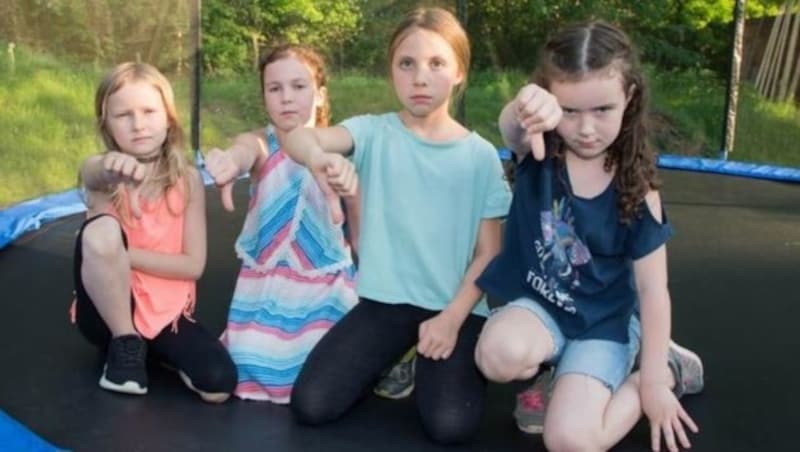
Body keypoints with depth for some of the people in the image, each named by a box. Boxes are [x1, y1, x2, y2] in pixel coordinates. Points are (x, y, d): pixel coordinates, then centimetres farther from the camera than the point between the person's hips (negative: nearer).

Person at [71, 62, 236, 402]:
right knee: (101, 231, -31)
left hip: (166, 312, 2)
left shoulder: (187, 179, -2)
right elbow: (94, 175, -34)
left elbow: (193, 265, -7)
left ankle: (152, 344, 8)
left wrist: (120, 253, -17)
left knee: (219, 385, -24)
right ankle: (125, 344, -11)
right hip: (109, 312, -2)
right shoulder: (100, 172, -6)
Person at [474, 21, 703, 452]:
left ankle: (669, 366, 9)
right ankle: (554, 367, 4)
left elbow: (653, 290, -8)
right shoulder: (539, 153, -12)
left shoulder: (636, 189, -14)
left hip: (601, 323, -1)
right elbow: (511, 127, -38)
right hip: (537, 304, 1)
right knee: (499, 355, -34)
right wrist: (525, 106, -63)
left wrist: (654, 379, -8)